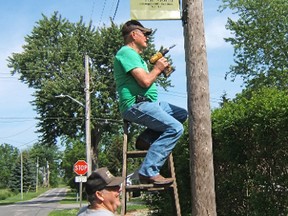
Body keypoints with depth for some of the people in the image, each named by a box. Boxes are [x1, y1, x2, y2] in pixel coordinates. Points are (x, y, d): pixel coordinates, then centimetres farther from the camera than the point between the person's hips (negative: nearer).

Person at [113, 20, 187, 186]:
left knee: (182, 114, 15)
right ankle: (149, 171, -23)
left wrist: (159, 70, 9)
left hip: (148, 103, 11)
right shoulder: (127, 53, -10)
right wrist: (157, 69, -3)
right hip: (136, 105, -11)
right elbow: (145, 81, -20)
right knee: (175, 128, -22)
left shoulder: (134, 55, 23)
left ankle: (147, 137, 5)